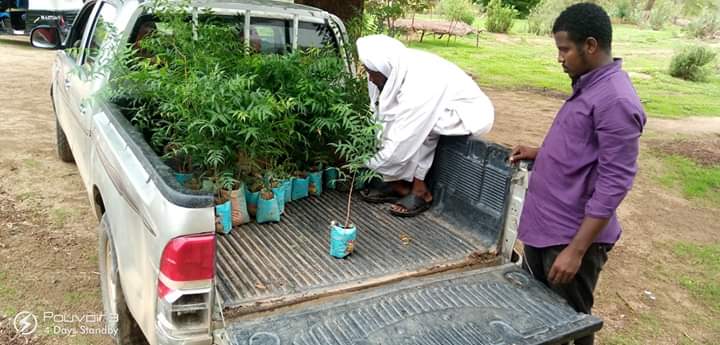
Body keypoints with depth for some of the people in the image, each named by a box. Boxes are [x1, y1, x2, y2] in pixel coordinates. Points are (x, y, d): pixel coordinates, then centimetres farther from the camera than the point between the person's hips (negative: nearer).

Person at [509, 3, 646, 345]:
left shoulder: (615, 100, -20)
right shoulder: (588, 86, 10)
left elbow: (613, 184, -23)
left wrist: (576, 250, -24)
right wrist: (539, 153, 10)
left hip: (571, 236, -9)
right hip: (543, 226, 9)